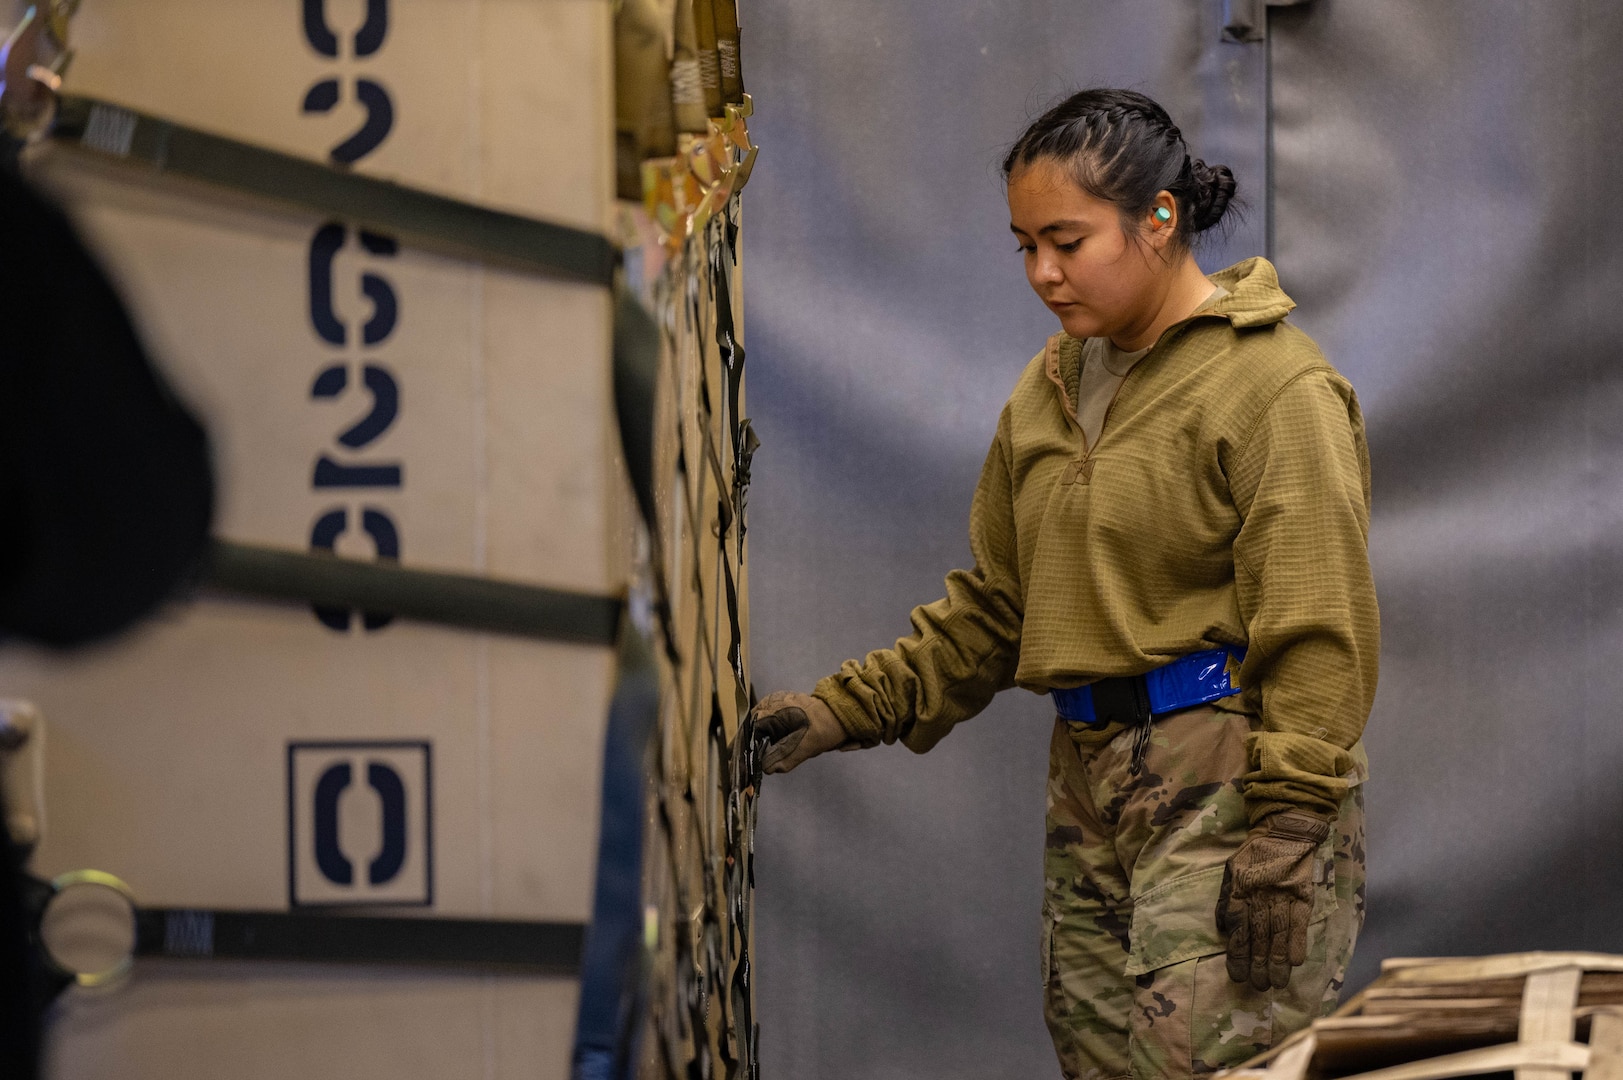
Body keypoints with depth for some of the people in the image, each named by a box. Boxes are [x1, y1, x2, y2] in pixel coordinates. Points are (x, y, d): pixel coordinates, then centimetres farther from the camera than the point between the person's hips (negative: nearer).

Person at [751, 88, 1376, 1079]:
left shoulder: (1275, 386, -8)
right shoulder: (1050, 390, 17)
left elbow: (1316, 641, -12)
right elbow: (993, 606, 22)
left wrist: (1282, 847, -17)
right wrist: (849, 709, 11)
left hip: (1227, 775, -8)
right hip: (1092, 777, 8)